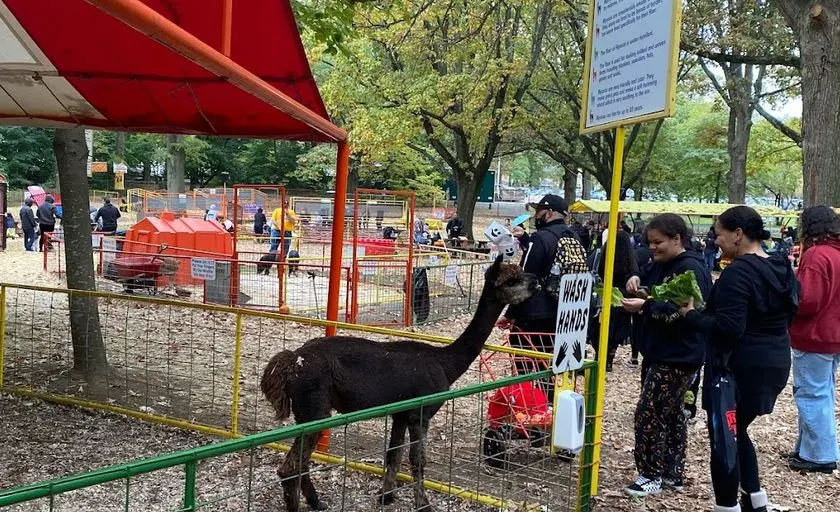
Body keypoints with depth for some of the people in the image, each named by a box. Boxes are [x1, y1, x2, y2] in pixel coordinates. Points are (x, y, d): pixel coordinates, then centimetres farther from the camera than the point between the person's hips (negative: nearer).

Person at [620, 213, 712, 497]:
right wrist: (636, 281, 1)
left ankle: (652, 475, 3)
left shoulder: (691, 269, -16)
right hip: (659, 352, 10)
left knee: (648, 413, -9)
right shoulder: (661, 265, 13)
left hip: (678, 357, -10)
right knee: (670, 412, 16)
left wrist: (645, 306, -29)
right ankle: (673, 473, 25)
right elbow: (649, 287, 25)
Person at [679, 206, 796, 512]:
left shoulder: (738, 271, -20)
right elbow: (788, 315, 18)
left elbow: (729, 327, -26)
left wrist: (691, 315, -14)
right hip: (775, 362, 9)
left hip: (740, 366, -9)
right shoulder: (782, 268, 7)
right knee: (738, 432, 23)